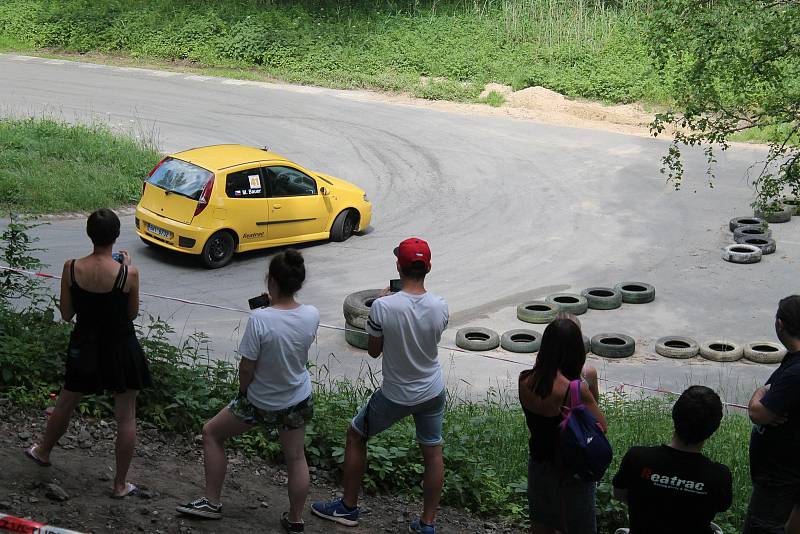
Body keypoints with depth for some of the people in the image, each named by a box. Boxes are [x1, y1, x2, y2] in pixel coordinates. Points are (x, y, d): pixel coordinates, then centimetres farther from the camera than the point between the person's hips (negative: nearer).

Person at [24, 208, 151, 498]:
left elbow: (66, 314, -4)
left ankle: (43, 451, 50)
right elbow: (132, 313, -5)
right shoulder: (128, 273, -21)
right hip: (120, 348, -3)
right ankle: (121, 484, 18)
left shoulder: (71, 268, -14)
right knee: (126, 417, 11)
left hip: (84, 348, 3)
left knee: (66, 404, 26)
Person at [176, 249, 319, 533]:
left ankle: (212, 502, 24)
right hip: (297, 401, 4)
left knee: (211, 433, 18)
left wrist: (243, 390, 0)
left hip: (260, 403, -4)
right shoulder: (312, 315, -15)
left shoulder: (259, 319, -29)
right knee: (296, 458, 19)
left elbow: (246, 368, -21)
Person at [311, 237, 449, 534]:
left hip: (396, 395, -3)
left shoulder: (383, 307, -24)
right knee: (433, 452, 15)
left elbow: (373, 351, -9)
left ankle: (348, 508, 26)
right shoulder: (440, 307, -13)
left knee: (355, 436, 18)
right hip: (433, 393, 3)